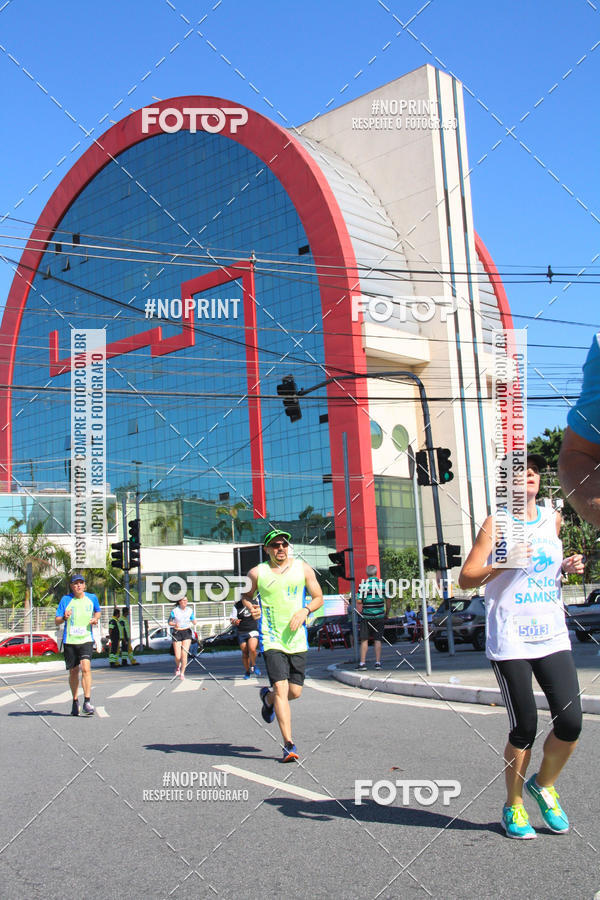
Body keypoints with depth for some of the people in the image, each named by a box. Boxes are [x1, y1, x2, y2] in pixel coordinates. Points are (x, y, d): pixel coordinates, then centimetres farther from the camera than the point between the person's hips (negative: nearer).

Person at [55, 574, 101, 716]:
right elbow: (57, 621, 0)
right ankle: (75, 701, 26)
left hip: (86, 639, 0)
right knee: (73, 671, 8)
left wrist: (95, 619, 2)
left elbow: (97, 612, 24)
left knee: (86, 668, -18)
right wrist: (64, 617, -22)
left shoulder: (92, 598, 5)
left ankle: (87, 702, -16)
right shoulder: (66, 599, 0)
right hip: (70, 640, 0)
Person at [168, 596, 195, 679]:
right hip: (177, 633, -1)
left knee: (184, 654, -11)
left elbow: (194, 621, 7)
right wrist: (175, 624, -19)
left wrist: (194, 621, -16)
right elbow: (169, 622, 1)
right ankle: (177, 666, 32)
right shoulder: (174, 611, -7)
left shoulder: (190, 610, 1)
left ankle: (182, 673, 4)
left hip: (187, 632, 1)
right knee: (178, 657, -3)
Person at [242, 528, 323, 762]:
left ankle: (267, 697, 40)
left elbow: (318, 598, 8)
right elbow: (246, 596, 17)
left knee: (295, 692, 6)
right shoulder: (257, 573, 2)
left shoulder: (303, 569, 4)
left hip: (297, 640, 2)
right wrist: (251, 608, -4)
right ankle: (289, 745, -9)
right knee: (281, 689, -13)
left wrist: (305, 610, -11)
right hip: (271, 640, -2)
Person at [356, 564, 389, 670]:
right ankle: (378, 662, 6)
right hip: (379, 616, 1)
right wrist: (387, 613, 11)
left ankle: (362, 663, 2)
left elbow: (359, 601, -9)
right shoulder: (382, 583, 0)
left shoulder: (363, 584, -5)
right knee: (378, 640, 8)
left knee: (364, 640, 5)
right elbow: (388, 600, 0)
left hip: (366, 616, -1)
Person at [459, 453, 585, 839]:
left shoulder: (553, 519, 12)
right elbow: (466, 578, -6)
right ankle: (513, 806, 20)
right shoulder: (497, 524, -2)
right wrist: (505, 563, -20)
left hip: (553, 635, 5)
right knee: (524, 727, -2)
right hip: (510, 640, -4)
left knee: (571, 720, -4)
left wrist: (566, 567, 7)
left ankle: (544, 784, 25)